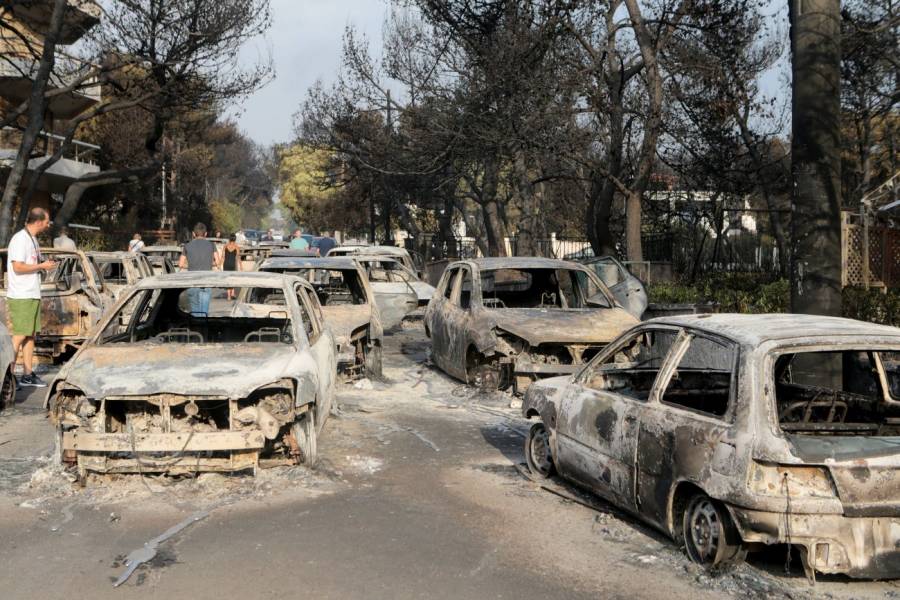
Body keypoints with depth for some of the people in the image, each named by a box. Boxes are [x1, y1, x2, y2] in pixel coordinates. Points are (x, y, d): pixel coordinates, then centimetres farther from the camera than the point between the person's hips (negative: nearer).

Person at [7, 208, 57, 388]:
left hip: (33, 295, 10)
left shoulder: (33, 239, 16)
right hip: (20, 296, -10)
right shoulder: (20, 239, -14)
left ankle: (28, 375, 15)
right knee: (20, 336, -9)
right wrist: (42, 266, -13)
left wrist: (45, 264, 7)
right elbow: (18, 267, -21)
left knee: (31, 335, 10)